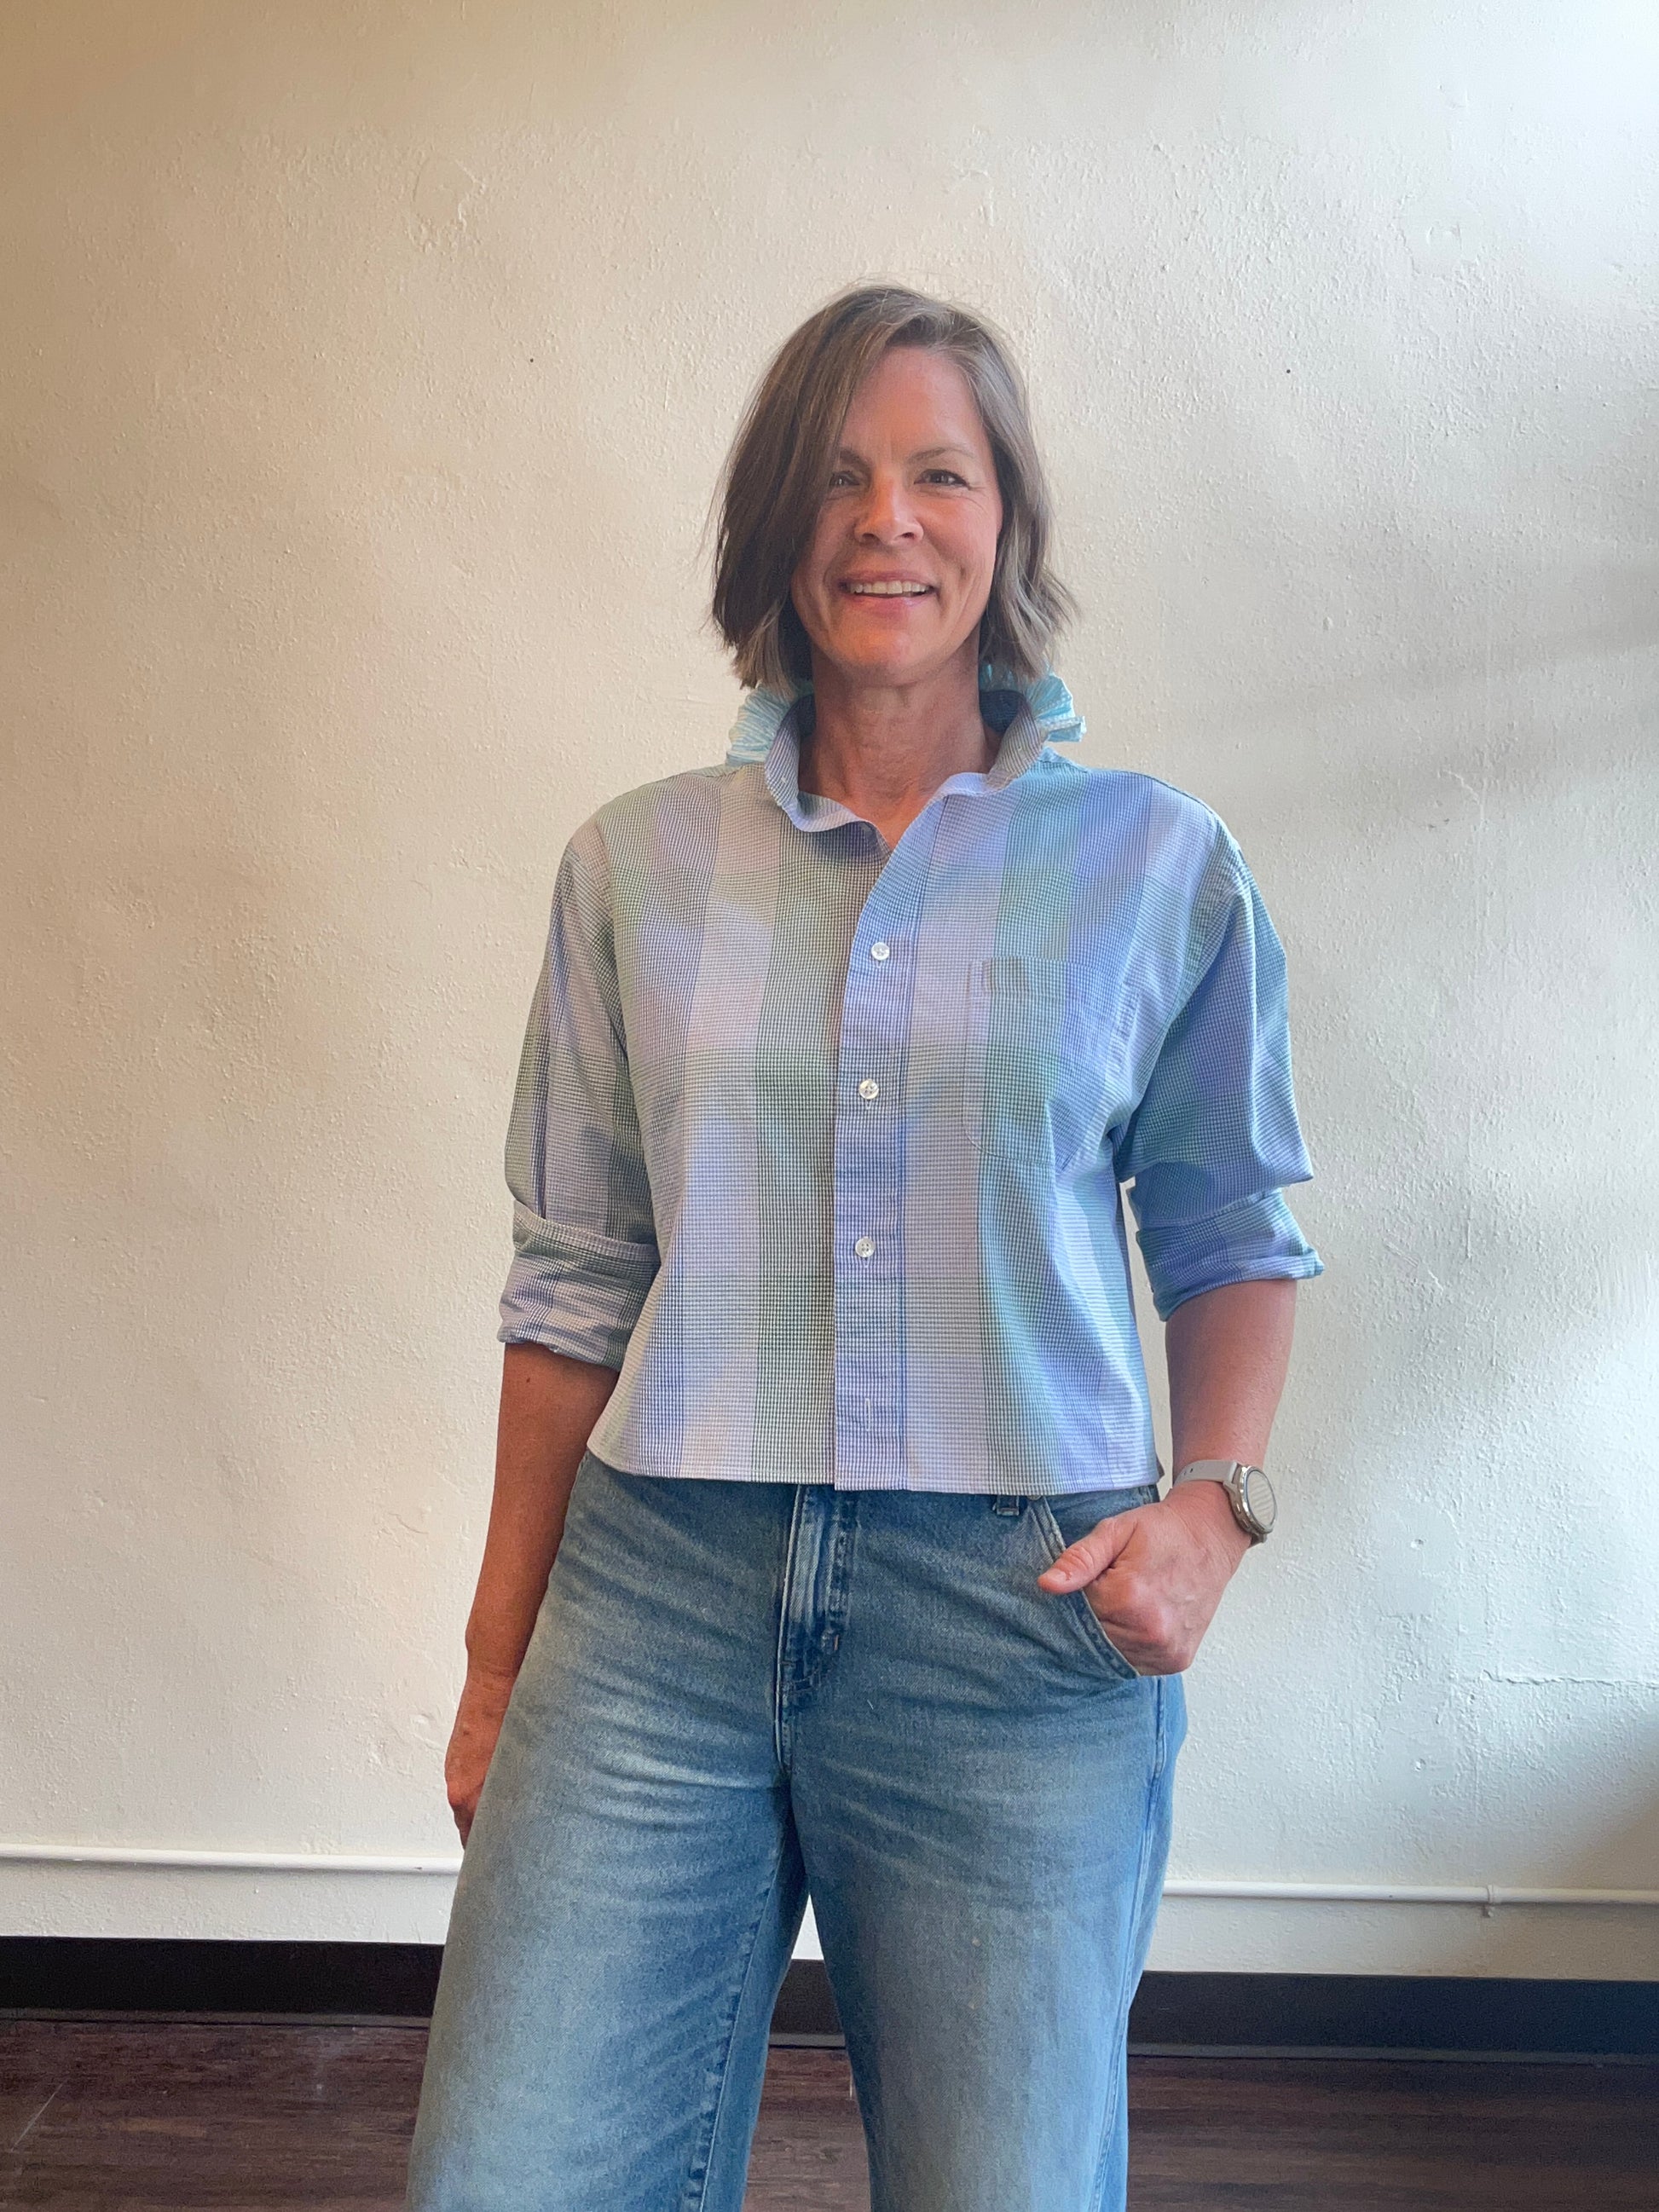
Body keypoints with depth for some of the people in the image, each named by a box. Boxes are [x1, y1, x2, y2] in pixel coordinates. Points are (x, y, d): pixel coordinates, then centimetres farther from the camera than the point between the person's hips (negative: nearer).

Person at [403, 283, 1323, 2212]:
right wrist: (498, 1667, 11)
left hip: (1020, 1623, 0)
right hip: (656, 1593, 1)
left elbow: (1231, 1236, 12)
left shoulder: (1160, 866, 4)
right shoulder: (637, 864, 7)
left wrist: (1215, 1502, -6)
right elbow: (576, 1283, 10)